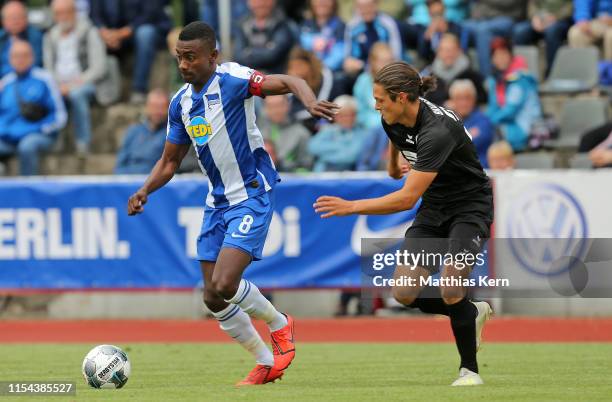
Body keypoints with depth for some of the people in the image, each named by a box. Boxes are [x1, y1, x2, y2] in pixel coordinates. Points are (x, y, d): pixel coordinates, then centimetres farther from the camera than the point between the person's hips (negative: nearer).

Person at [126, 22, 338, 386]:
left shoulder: (232, 80, -15)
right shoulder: (180, 102, 7)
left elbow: (287, 82, -26)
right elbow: (170, 161, 16)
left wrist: (310, 102, -47)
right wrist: (145, 191, -1)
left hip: (252, 196, -8)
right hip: (218, 202, 8)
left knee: (224, 285, -20)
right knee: (214, 298, 5)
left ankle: (279, 325, 8)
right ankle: (266, 363, 22)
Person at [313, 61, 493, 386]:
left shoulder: (438, 130, -34)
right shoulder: (393, 120, -10)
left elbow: (407, 198, -37)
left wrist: (351, 207, -36)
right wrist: (393, 164, 31)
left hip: (471, 206, -8)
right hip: (434, 207, 8)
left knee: (450, 291, -23)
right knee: (405, 293, -4)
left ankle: (469, 369, -2)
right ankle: (472, 314, 22)